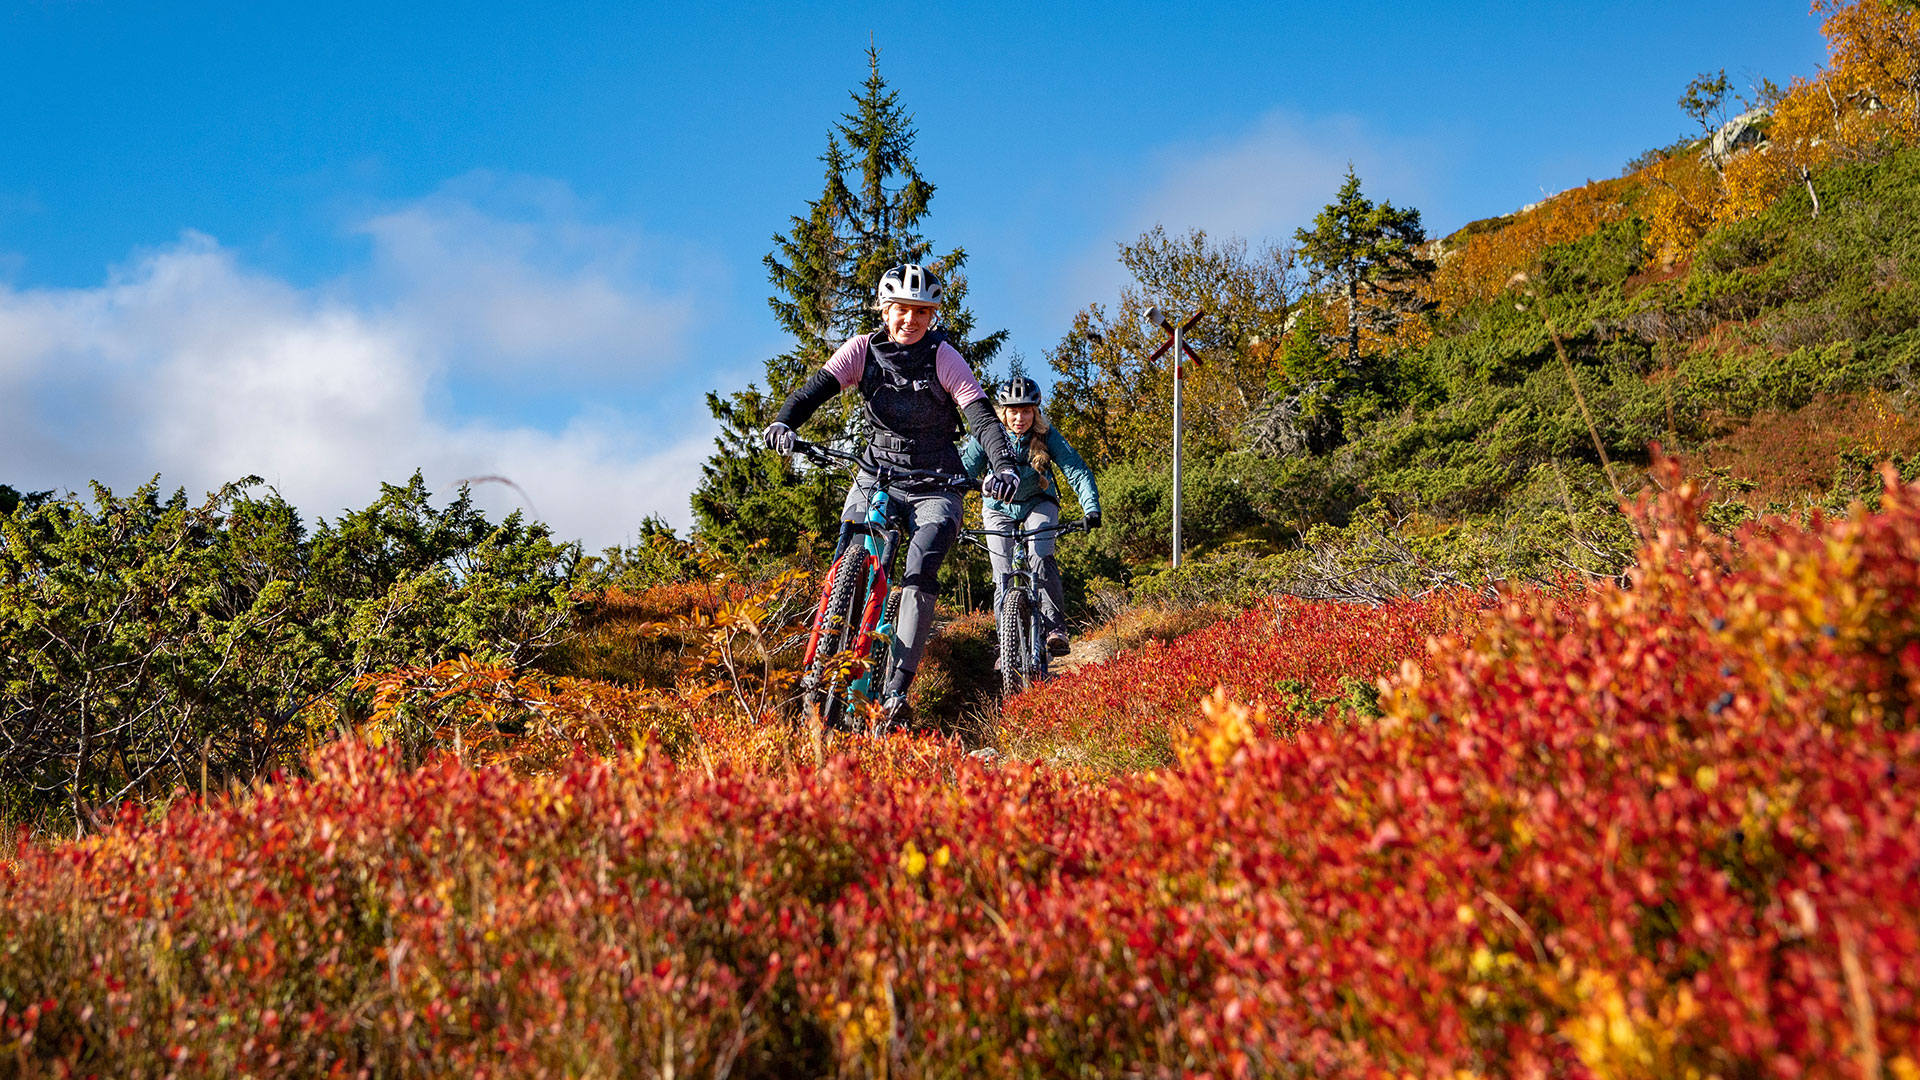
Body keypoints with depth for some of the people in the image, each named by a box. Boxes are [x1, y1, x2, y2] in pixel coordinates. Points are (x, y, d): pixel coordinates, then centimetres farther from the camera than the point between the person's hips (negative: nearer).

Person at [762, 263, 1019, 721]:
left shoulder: (943, 357, -9)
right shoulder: (863, 349, -3)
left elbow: (982, 416, -18)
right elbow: (816, 388, -15)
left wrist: (1003, 466, -35)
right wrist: (783, 422, -35)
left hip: (935, 485, -2)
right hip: (875, 476, 3)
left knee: (920, 573, -22)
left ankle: (896, 687, -21)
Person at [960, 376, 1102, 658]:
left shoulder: (1048, 436, -21)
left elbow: (1077, 471, -25)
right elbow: (962, 473, -21)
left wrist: (1091, 508, -39)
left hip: (1038, 503, -1)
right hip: (999, 507, 1)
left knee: (1041, 558, -26)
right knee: (1002, 576, -7)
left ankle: (1056, 629, -20)